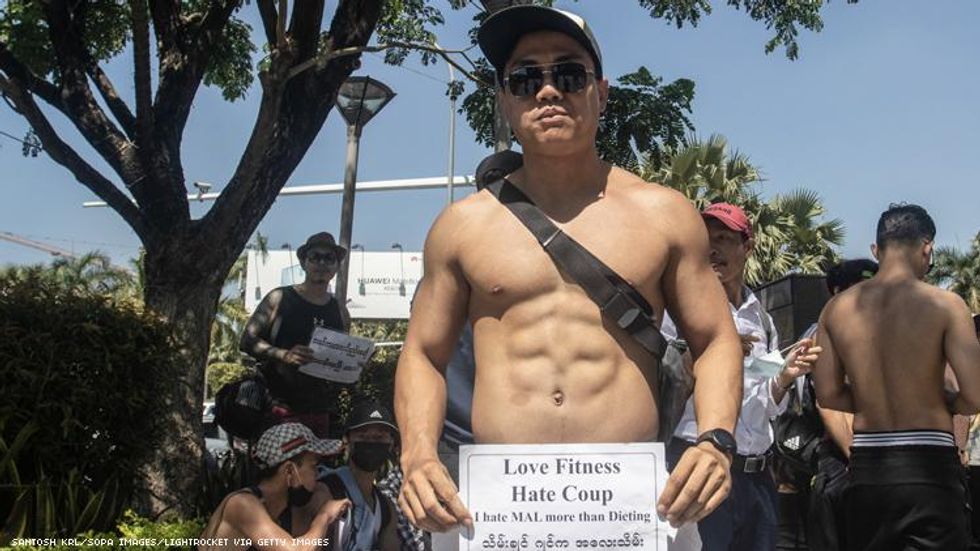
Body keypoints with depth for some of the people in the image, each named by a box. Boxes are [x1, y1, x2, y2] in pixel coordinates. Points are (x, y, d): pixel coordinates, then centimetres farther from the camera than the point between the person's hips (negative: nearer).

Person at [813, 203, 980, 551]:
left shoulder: (836, 308, 2)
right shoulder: (943, 305, -9)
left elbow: (828, 395, 3)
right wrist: (941, 403, 7)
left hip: (866, 468, 4)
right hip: (928, 467, -4)